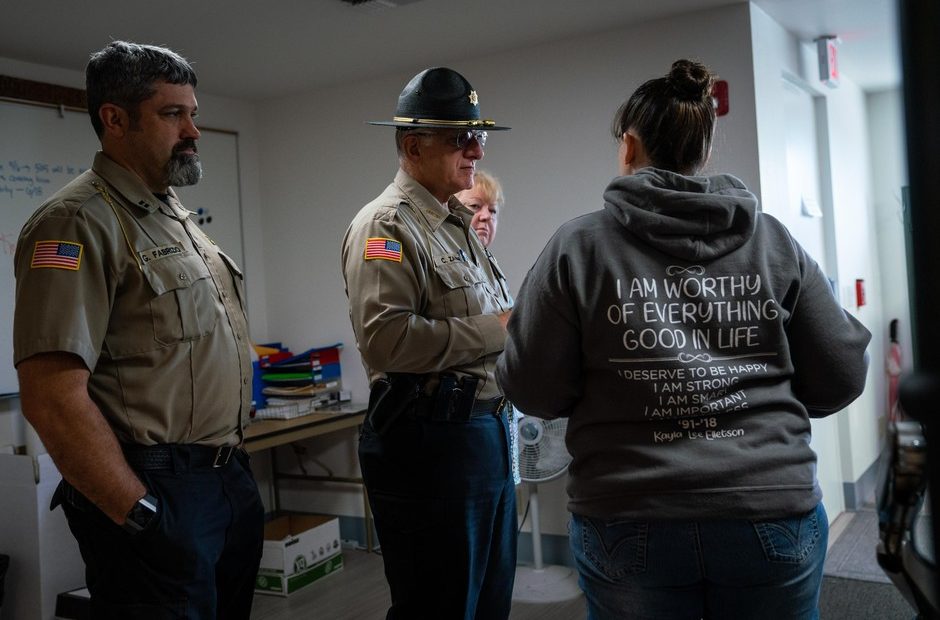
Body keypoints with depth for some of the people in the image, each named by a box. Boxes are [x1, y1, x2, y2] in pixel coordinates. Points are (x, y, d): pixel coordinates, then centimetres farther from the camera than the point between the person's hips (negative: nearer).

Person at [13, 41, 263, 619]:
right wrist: (142, 515, -21)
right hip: (159, 494, -8)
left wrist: (235, 471, 16)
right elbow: (54, 398, -21)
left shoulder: (179, 217, 15)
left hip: (232, 479, 9)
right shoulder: (79, 222, -14)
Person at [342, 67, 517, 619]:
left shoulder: (459, 223, 17)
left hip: (488, 432, 9)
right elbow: (385, 340, -26)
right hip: (430, 441, -9)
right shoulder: (386, 225, -12)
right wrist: (496, 329, -19)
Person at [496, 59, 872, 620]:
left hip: (630, 524, -1)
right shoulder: (773, 242, -1)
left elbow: (534, 392, -6)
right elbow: (841, 380, 2)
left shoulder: (579, 246, -7)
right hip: (773, 515, 2)